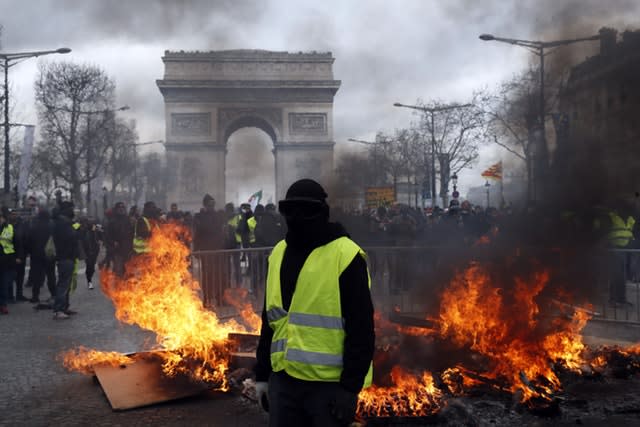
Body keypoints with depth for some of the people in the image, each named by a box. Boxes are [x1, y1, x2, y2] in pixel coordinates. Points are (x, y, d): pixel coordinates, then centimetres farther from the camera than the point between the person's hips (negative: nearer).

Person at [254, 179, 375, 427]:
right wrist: (262, 374, 14)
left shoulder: (345, 255, -12)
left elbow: (361, 329, -13)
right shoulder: (279, 253, 10)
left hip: (329, 383, -6)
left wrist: (350, 387, -15)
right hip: (283, 379, 6)